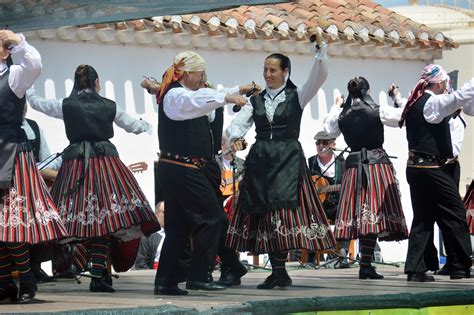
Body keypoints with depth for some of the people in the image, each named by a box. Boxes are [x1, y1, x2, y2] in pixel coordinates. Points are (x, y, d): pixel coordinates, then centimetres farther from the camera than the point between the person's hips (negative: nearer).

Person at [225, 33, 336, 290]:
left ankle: (279, 271, -10)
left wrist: (321, 51, -23)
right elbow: (237, 124, 4)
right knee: (264, 213, 1)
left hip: (288, 161, -4)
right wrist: (235, 137, -18)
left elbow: (318, 77, -9)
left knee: (283, 209, -13)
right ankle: (278, 273, 7)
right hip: (260, 161, 4)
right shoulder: (256, 101, 13)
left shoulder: (296, 96, 5)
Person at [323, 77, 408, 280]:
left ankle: (365, 264, 5)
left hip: (353, 165, 4)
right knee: (373, 214, -7)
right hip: (378, 163, -4)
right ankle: (365, 264, -14)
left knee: (359, 215, 6)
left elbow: (329, 129, 24)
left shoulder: (342, 116, 3)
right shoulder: (378, 112, -6)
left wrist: (336, 107, 36)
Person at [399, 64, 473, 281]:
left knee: (423, 218, 9)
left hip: (415, 167, 9)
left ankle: (415, 269, 4)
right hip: (432, 167, -9)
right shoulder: (434, 103, -12)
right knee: (454, 215, 0)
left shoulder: (414, 104, 14)